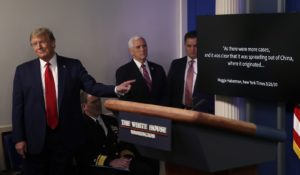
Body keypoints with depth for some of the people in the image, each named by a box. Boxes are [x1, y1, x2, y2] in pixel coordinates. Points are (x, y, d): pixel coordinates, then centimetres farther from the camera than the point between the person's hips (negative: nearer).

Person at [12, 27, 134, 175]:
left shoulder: (73, 66, 3)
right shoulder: (23, 70, 3)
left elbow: (92, 86, -4)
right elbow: (18, 106, 1)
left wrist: (116, 89, -22)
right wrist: (19, 138, -4)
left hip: (65, 135, 0)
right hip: (35, 137, 0)